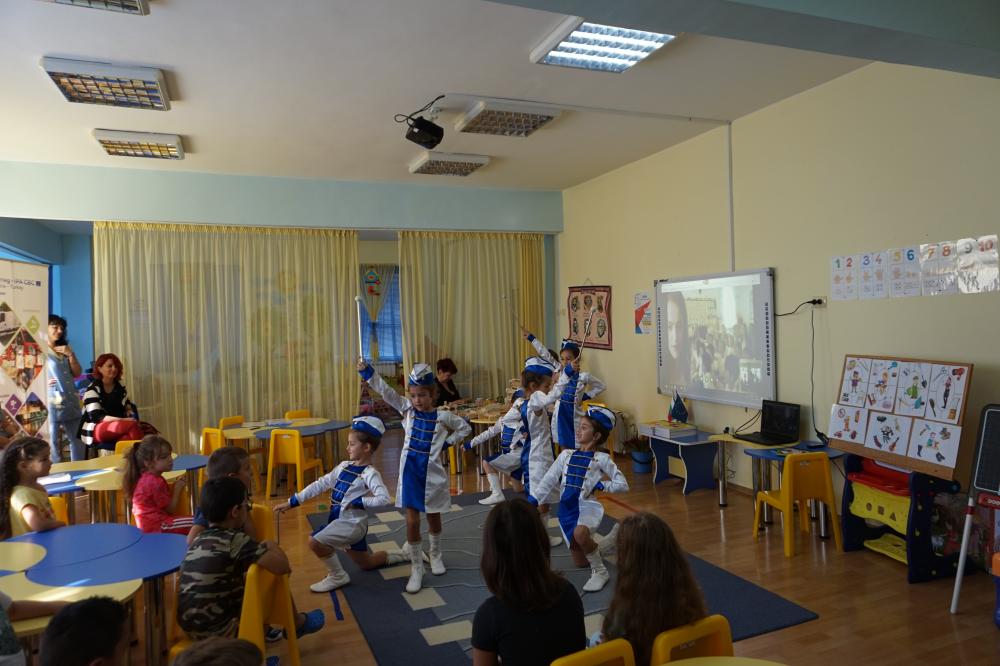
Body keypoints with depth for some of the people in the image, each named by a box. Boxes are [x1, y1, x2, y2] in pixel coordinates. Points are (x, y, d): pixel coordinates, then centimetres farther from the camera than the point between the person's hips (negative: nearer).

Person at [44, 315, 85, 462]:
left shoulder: (65, 349, 16)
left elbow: (77, 373, 14)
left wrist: (70, 355, 2)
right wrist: (44, 381, -22)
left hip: (71, 400, 7)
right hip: (52, 402, -7)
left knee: (78, 439, 11)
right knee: (53, 441, -5)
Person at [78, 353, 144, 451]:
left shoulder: (120, 387, 11)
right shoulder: (93, 389, -7)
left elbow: (128, 408, 21)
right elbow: (97, 417, -16)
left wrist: (131, 417, -5)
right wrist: (124, 420, -25)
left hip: (117, 426, 5)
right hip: (94, 431, -5)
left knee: (128, 437, -33)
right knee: (132, 425, -35)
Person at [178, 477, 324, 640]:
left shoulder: (198, 541, 4)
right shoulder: (234, 540, -19)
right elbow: (282, 566, -22)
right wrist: (271, 547, -1)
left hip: (191, 627, 7)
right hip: (220, 632, -7)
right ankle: (298, 624, 31)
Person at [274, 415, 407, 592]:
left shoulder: (370, 473, -18)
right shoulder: (344, 466, 5)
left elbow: (384, 498, -30)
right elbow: (320, 484, 6)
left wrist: (359, 502, -25)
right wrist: (292, 501, 3)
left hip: (353, 523, -8)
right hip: (341, 522, 8)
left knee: (315, 542, -22)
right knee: (367, 564, 20)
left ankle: (338, 576, 0)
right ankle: (405, 554, 36)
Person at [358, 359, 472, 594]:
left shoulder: (442, 416, -5)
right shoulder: (407, 409, -2)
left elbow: (465, 427, 9)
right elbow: (385, 391, -12)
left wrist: (447, 442, -3)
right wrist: (367, 372, -23)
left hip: (432, 474, 0)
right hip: (410, 473, 0)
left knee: (433, 517, 17)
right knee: (412, 521, 0)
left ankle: (435, 555, 42)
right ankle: (416, 567, 14)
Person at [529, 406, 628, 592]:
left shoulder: (601, 458, -3)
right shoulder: (566, 454, 8)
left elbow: (623, 485, -2)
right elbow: (548, 480, 6)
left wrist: (600, 485, -13)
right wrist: (532, 500, -3)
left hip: (587, 506, -5)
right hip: (566, 509, 5)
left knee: (579, 533, -38)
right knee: (580, 562, 10)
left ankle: (600, 571, -14)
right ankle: (595, 551, 45)